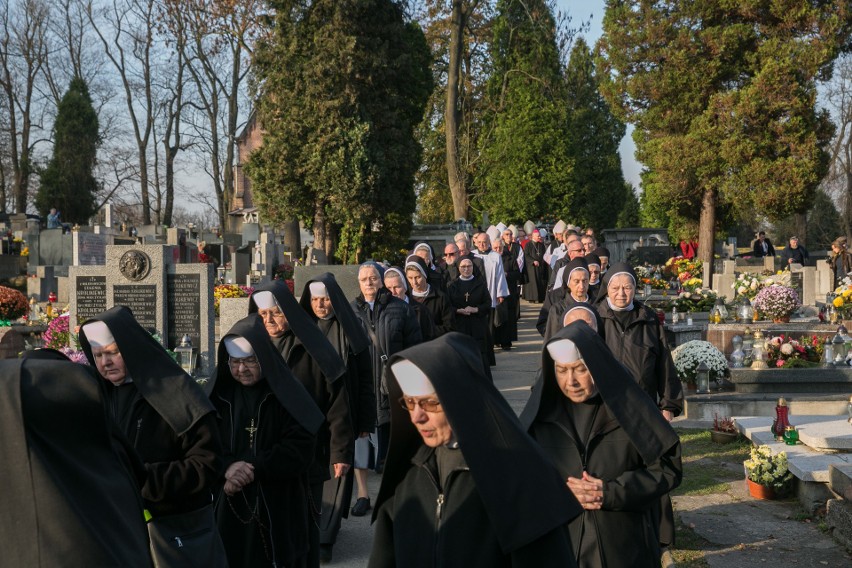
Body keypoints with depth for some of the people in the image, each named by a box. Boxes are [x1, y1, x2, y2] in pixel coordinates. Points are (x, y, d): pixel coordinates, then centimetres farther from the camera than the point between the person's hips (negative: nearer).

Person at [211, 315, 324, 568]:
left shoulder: (287, 393, -7)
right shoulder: (221, 393, 3)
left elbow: (301, 448, -13)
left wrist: (253, 468, -19)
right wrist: (227, 468, -22)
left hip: (279, 507, -2)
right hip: (230, 506, 3)